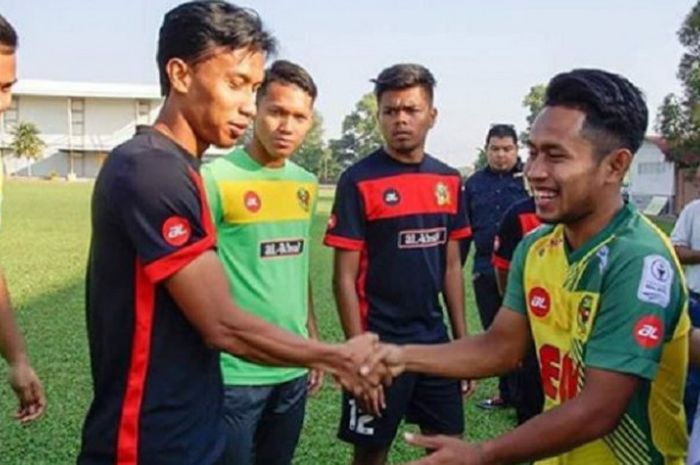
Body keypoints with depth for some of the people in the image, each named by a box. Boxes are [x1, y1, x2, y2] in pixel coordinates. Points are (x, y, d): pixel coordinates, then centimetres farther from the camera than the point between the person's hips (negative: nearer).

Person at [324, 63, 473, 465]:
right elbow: (345, 276, -11)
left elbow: (451, 267, 10)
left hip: (436, 339, 5)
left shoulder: (449, 180, 5)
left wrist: (462, 339, 8)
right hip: (380, 342, -5)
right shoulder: (359, 181, -11)